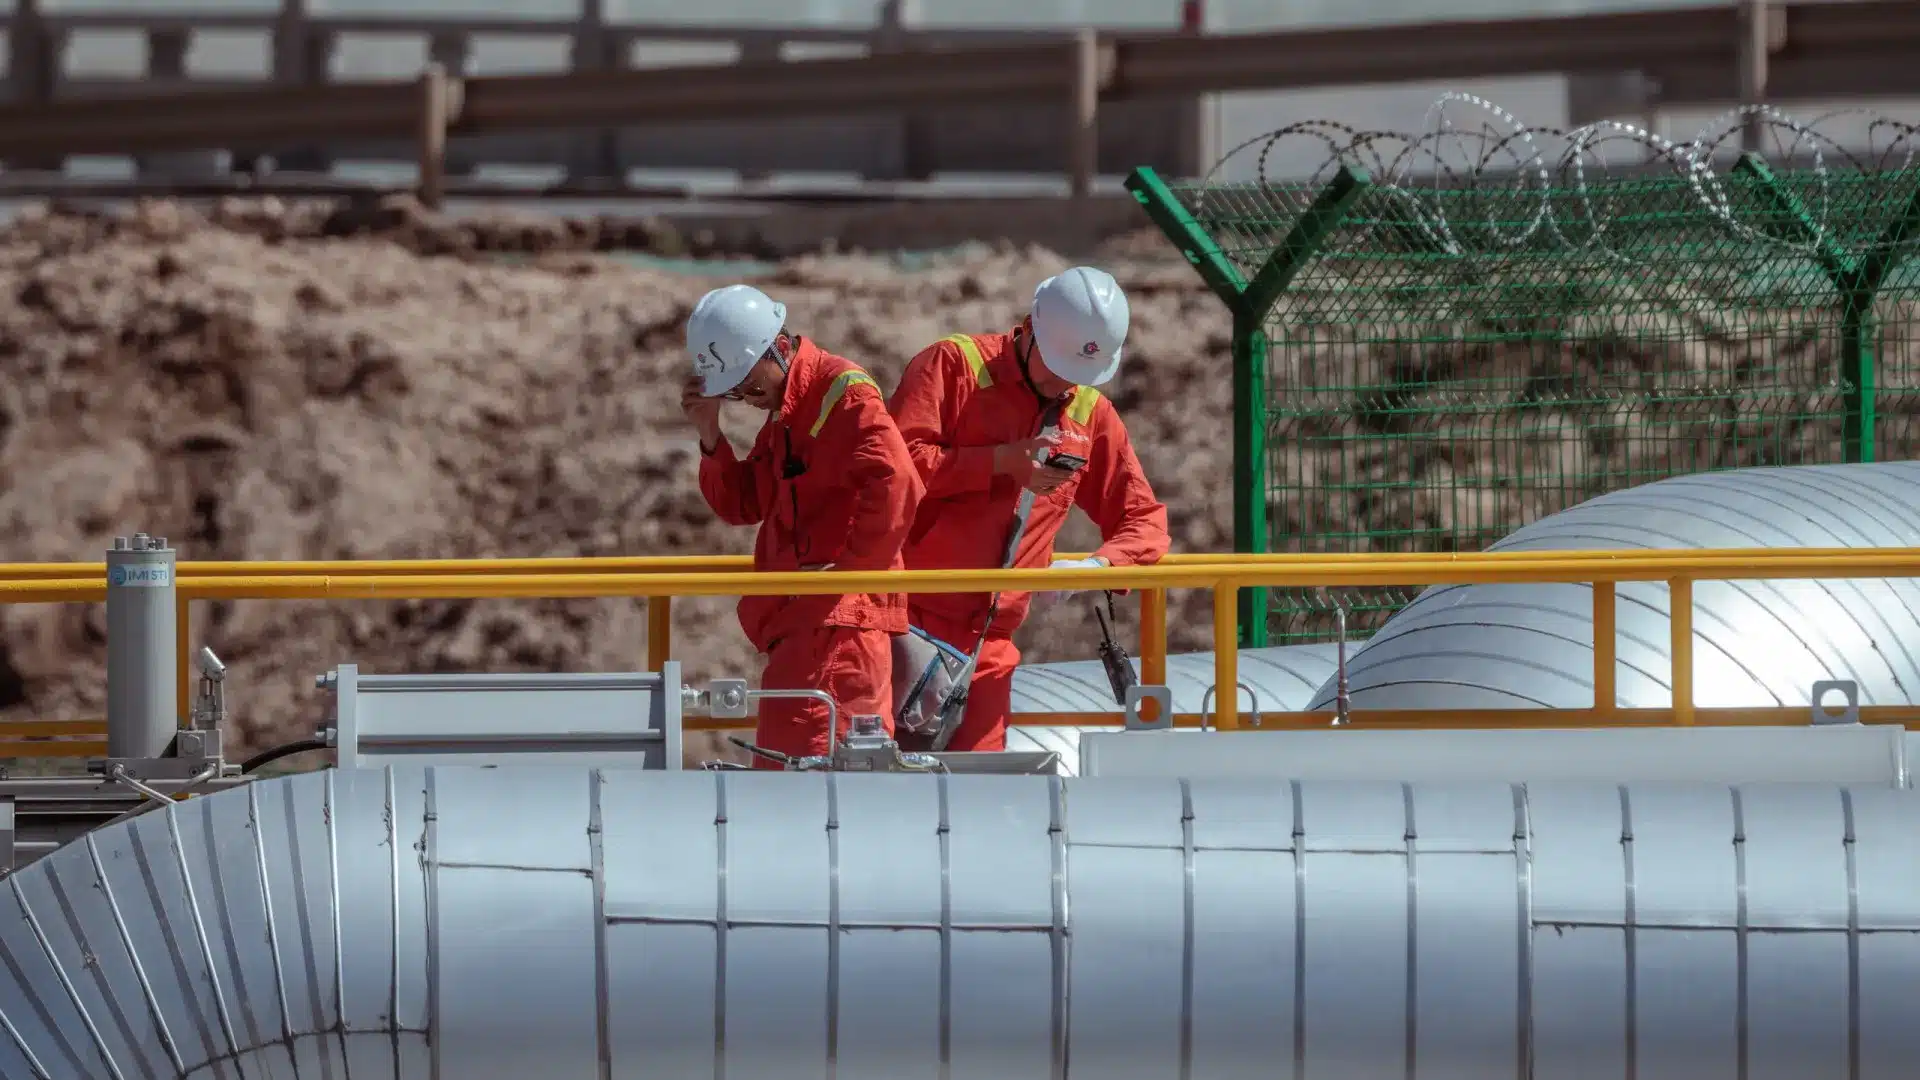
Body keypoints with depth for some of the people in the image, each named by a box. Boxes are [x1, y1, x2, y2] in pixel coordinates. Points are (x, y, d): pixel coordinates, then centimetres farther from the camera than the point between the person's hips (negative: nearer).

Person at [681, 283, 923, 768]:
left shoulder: (843, 392, -11)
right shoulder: (783, 410, 21)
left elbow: (894, 483, -24)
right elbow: (740, 506, 21)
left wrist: (851, 564, -19)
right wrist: (710, 435, 6)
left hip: (838, 612, -10)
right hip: (799, 615, 10)